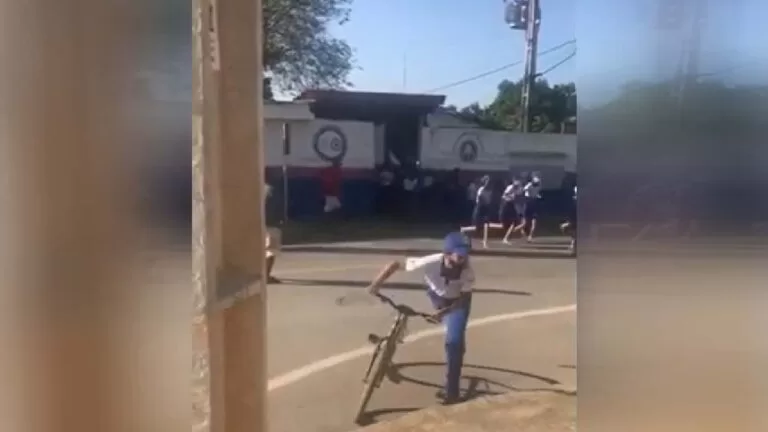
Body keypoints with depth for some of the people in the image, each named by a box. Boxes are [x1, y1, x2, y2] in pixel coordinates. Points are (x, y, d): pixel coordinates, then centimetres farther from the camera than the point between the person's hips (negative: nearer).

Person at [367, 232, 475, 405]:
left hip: (458, 300, -1)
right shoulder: (431, 263, -41)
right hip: (437, 296, 2)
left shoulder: (468, 272, -39)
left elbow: (464, 298, -27)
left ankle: (451, 390, -3)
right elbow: (396, 264, -32)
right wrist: (377, 284, -40)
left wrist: (444, 312, -44)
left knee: (453, 340, -13)